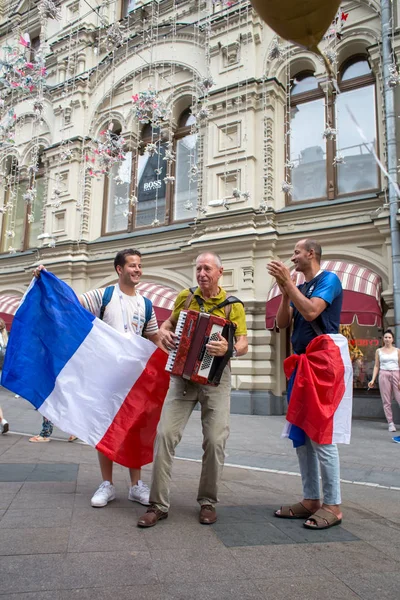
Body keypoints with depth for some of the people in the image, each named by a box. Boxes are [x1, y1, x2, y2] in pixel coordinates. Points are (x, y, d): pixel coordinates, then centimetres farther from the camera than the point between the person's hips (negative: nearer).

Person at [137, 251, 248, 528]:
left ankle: (208, 502, 17)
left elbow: (243, 344, -4)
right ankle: (159, 504, 4)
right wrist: (163, 333, -2)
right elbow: (169, 322, 21)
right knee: (165, 434, -7)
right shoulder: (185, 297, 8)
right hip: (182, 376, 2)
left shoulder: (233, 305, 1)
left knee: (215, 440, -4)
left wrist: (228, 349, -27)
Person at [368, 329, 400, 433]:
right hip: (384, 375, 1)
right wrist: (373, 380, 2)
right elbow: (376, 366, 10)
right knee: (386, 401, 0)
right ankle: (390, 423, 5)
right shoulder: (379, 351, 10)